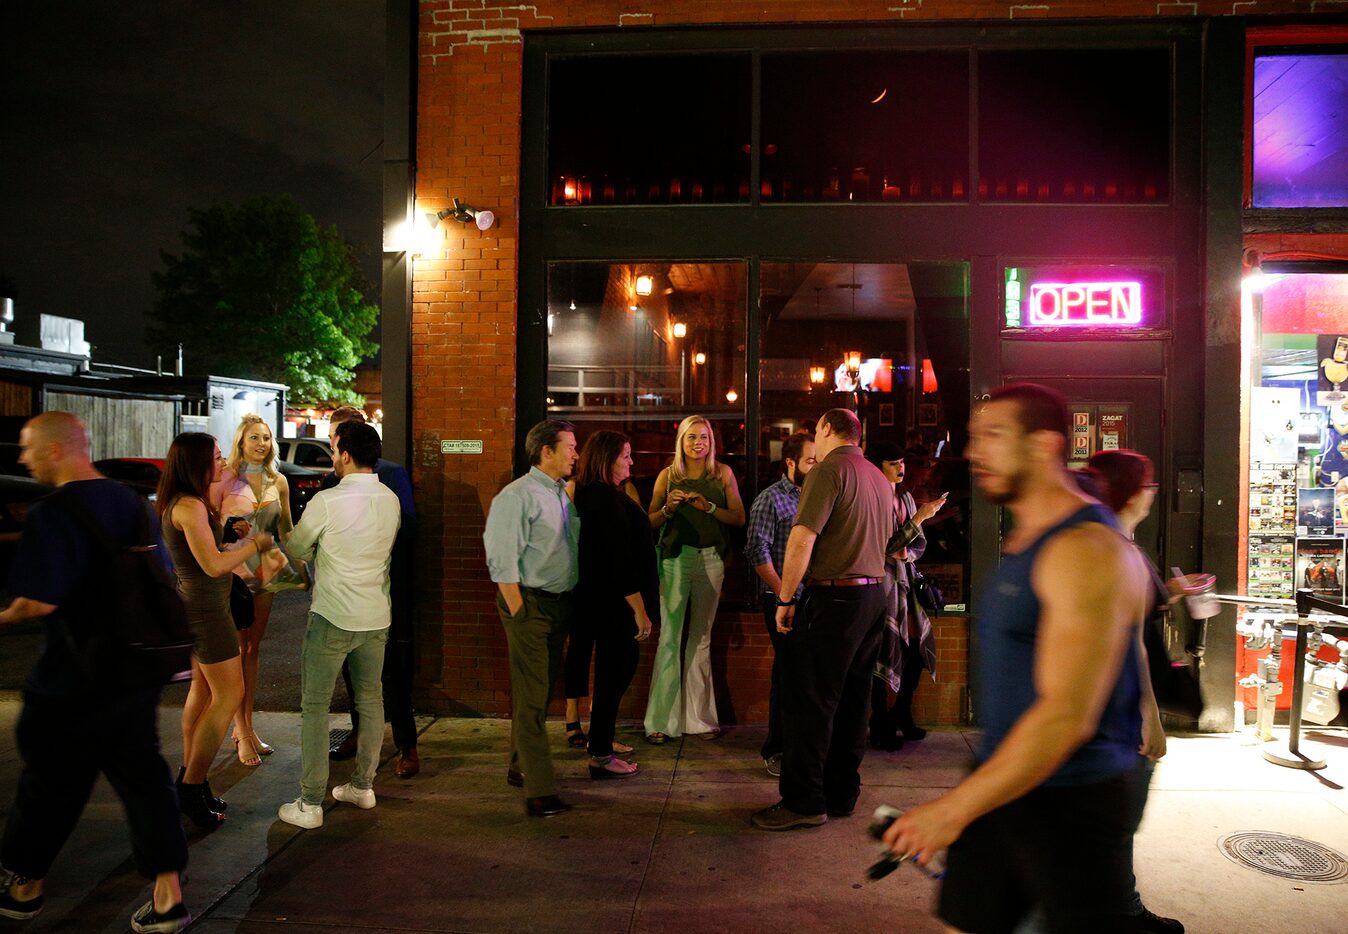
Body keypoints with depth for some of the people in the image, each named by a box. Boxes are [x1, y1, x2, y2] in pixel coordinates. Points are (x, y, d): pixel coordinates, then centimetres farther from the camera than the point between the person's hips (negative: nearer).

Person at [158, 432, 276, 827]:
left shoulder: (179, 503, 9)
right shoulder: (190, 507, -22)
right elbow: (214, 565, -25)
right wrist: (255, 544, -13)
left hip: (195, 603, 11)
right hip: (206, 608, -11)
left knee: (203, 689, 18)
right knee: (229, 696, -4)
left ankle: (189, 776, 27)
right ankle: (191, 788, 2)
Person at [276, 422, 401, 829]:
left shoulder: (326, 501, -15)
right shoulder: (391, 500, 1)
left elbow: (297, 549, -1)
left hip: (332, 617, -5)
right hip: (376, 616, 5)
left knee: (315, 706, 5)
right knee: (371, 700, 16)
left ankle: (310, 804, 9)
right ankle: (363, 785, 29)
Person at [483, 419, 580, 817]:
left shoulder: (565, 494, 13)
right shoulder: (517, 496, -13)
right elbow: (502, 560, -16)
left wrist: (569, 604, 12)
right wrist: (518, 613, -17)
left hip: (560, 603, 8)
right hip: (530, 605, -8)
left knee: (542, 690, 17)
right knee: (531, 697, -5)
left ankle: (520, 767, 33)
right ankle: (539, 792, 0)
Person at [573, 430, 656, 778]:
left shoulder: (590, 495, 11)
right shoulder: (609, 501, -21)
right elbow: (620, 560, -24)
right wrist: (639, 609, -20)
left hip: (600, 599, 10)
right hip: (616, 602, -10)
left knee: (613, 670, 20)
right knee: (616, 671, -1)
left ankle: (602, 741, 33)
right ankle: (600, 756, 8)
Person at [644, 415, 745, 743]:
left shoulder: (722, 473, 6)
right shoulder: (668, 476, 4)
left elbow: (739, 517, 0)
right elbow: (650, 522, 6)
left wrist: (709, 507, -14)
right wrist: (668, 508, -13)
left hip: (711, 559, 2)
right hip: (675, 559, -1)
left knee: (701, 637, 10)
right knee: (670, 637, -4)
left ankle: (699, 716, 18)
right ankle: (661, 720, 3)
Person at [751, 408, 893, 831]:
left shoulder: (829, 470, -11)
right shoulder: (879, 478, 15)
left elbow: (802, 540, -17)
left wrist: (785, 598, -12)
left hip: (833, 597, -9)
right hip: (874, 595, 9)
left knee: (809, 701, -2)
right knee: (852, 701, 13)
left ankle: (803, 801, 2)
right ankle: (841, 795, 21)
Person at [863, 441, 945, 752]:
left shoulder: (906, 498, 13)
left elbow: (920, 544, 14)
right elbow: (885, 545, -18)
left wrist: (905, 553, -7)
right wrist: (919, 517, -19)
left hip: (906, 583, 8)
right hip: (882, 583, -8)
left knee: (919, 647, 11)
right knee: (883, 653, -2)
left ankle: (901, 715, 29)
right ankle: (880, 728, 11)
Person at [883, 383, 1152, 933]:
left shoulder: (1087, 549, -19)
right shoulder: (1021, 542, 11)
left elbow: (1067, 715, -25)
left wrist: (954, 808, -21)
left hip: (1072, 799, -8)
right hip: (1000, 784, 8)